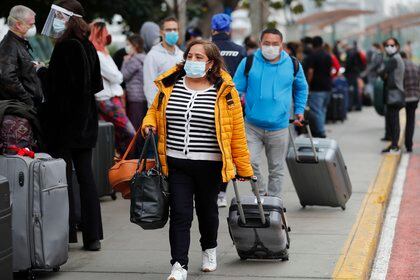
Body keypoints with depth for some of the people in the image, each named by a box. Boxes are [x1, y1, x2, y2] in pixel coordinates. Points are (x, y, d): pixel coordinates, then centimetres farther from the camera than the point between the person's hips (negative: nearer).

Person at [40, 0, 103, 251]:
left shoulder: (64, 47, -14)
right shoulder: (88, 47, 9)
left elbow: (58, 87, -19)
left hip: (65, 120, -8)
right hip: (86, 121, 8)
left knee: (63, 177, 0)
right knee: (86, 176, 9)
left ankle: (68, 233, 4)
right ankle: (92, 236, 10)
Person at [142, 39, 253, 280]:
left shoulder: (225, 91, -6)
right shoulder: (169, 85, 3)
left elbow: (237, 132, -3)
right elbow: (154, 111, 21)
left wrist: (244, 168, -2)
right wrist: (149, 124, -3)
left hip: (210, 166, -1)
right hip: (176, 164, 1)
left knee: (207, 210, 17)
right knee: (180, 214, -5)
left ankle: (209, 250, 42)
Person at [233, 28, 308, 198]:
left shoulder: (293, 65, 2)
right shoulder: (248, 63, -3)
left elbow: (301, 88, 21)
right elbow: (236, 89, 2)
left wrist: (299, 110, 18)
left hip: (279, 128, 1)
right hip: (252, 126, -1)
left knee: (277, 169, 10)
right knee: (249, 162, -14)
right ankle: (261, 194, 10)